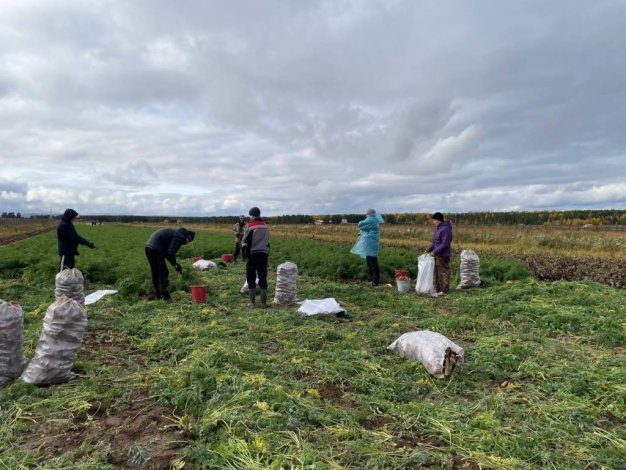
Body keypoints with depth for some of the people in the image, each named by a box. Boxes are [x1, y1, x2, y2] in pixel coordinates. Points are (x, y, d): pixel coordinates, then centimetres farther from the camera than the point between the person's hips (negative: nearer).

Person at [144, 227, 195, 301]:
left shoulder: (175, 233, 22)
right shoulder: (180, 236, -7)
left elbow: (167, 251, 22)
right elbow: (171, 253, -16)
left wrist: (174, 264, 17)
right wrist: (175, 265, -2)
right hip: (156, 250, -11)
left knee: (155, 274, 16)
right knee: (164, 273, -4)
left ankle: (159, 296, 25)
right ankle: (166, 298, -1)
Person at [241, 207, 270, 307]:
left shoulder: (250, 226, -9)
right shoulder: (266, 226, 10)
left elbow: (245, 242, -8)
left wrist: (244, 254, 1)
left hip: (252, 255, -5)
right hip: (264, 254, 5)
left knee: (251, 278, 4)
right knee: (263, 278, 8)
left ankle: (253, 302, 5)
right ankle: (264, 302, 9)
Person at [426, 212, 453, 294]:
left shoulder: (445, 229, -16)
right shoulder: (437, 228, 12)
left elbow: (445, 244, -20)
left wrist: (435, 252, -19)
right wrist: (428, 250, 7)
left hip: (443, 255, -9)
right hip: (437, 255, 9)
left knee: (443, 272, -1)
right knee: (436, 273, 14)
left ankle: (444, 290, 8)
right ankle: (437, 289, 23)